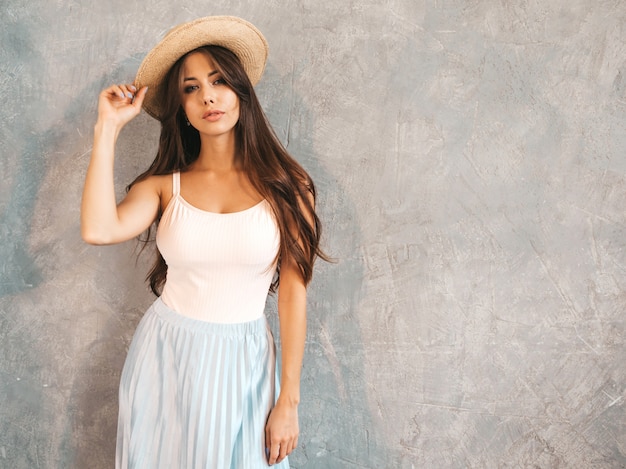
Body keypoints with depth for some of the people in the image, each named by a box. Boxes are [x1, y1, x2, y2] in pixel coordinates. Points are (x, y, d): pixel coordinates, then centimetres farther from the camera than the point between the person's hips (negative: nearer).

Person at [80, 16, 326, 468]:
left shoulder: (284, 185, -6)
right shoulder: (166, 185, -2)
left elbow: (293, 292, -7)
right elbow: (98, 229, -22)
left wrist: (289, 402, -7)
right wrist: (108, 129, -13)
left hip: (243, 362, -1)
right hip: (166, 355, 2)